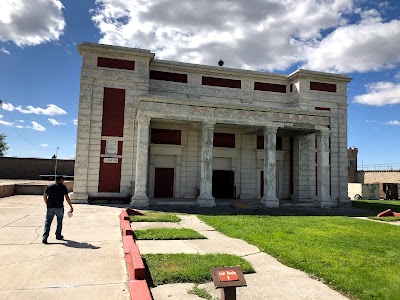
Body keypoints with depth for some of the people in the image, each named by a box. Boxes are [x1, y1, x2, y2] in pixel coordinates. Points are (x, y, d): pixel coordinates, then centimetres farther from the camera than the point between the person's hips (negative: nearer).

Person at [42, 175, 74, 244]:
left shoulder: (49, 186, 10)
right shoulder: (63, 187, -2)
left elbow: (44, 196, 11)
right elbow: (67, 198, -6)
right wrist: (71, 206, 1)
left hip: (50, 207, 3)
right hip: (59, 207, -2)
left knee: (47, 222, 2)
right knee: (59, 222, 14)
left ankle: (45, 237, -10)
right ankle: (58, 235, 23)